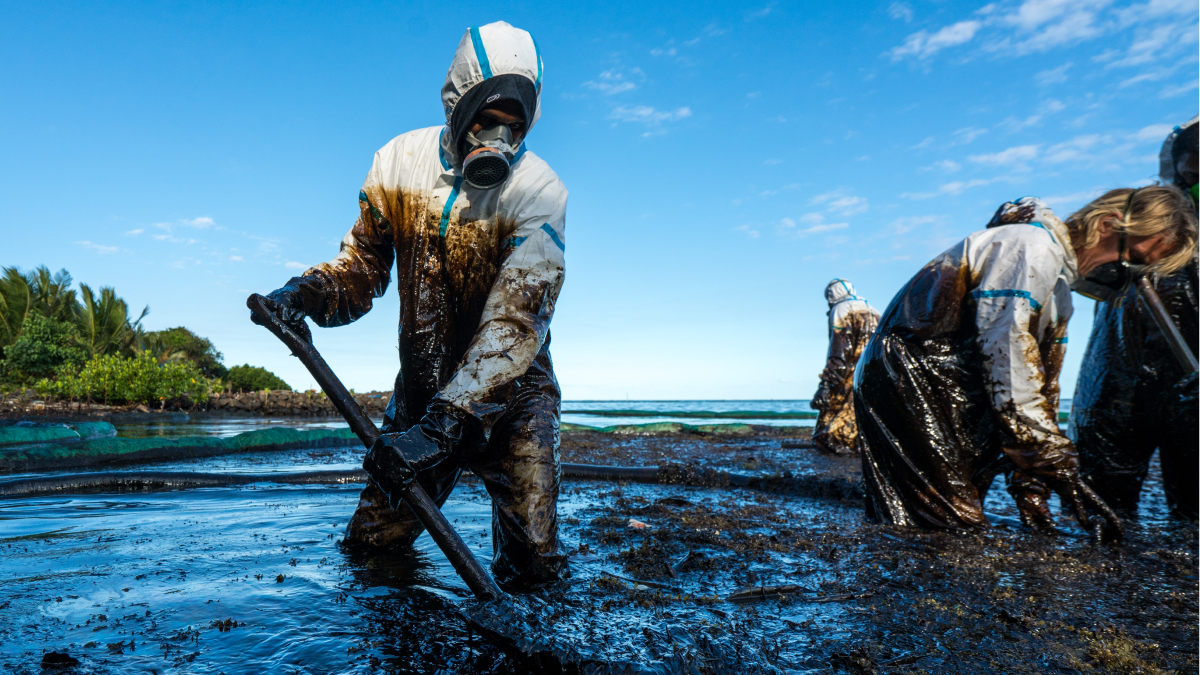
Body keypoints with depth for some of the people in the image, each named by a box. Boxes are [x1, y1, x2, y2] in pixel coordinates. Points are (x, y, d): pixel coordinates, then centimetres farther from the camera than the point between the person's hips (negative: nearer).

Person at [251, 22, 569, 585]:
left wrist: (443, 425, -36)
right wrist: (308, 293, -20)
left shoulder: (539, 193, -20)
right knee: (368, 547, 8)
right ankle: (433, 492, 36)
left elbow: (514, 325, -28)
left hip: (511, 392, -3)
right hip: (421, 385, 4)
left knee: (533, 566, -11)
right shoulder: (399, 162, -5)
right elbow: (364, 265, 2)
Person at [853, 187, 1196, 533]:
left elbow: (1041, 384, 15)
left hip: (953, 396, 10)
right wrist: (1054, 462, -17)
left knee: (964, 521, 8)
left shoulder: (1060, 290, 19)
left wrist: (1032, 484, 6)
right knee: (955, 522, -13)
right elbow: (1006, 355, -20)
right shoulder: (1033, 247, -13)